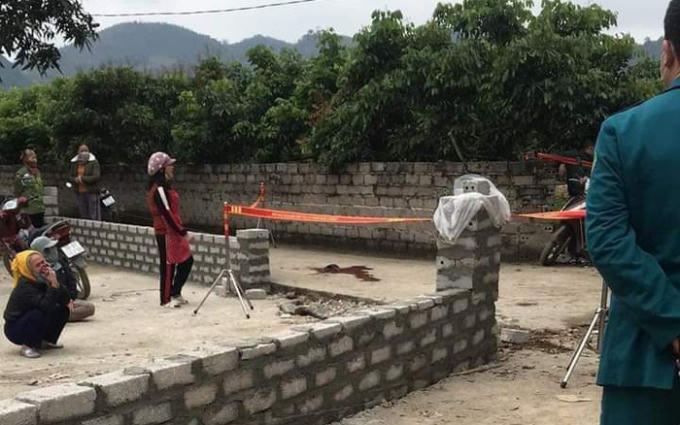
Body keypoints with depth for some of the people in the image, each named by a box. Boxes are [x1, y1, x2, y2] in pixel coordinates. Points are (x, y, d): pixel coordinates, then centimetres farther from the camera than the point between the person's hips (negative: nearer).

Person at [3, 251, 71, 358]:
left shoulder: (43, 280, -5)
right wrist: (53, 285, -39)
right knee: (39, 314, -34)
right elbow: (47, 306, -40)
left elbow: (65, 299, -7)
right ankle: (27, 346, -15)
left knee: (63, 309, -3)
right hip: (15, 330, -8)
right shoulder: (24, 287, -27)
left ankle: (47, 341, 11)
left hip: (35, 322, 8)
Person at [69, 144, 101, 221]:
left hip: (92, 192, -5)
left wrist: (82, 178, -17)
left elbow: (97, 177, -15)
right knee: (83, 216, 9)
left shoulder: (94, 162, -6)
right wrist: (76, 180, -12)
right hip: (80, 193, 5)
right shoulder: (74, 163, 10)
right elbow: (71, 177, 12)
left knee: (94, 216, -6)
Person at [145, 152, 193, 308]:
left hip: (173, 231, 10)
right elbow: (166, 214, -21)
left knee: (187, 260, 12)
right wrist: (182, 232, -19)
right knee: (168, 264, -1)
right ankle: (166, 299, 11)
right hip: (166, 232, -10)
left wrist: (182, 231, 15)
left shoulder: (165, 186, 14)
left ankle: (175, 293, 22)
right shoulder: (159, 189, -17)